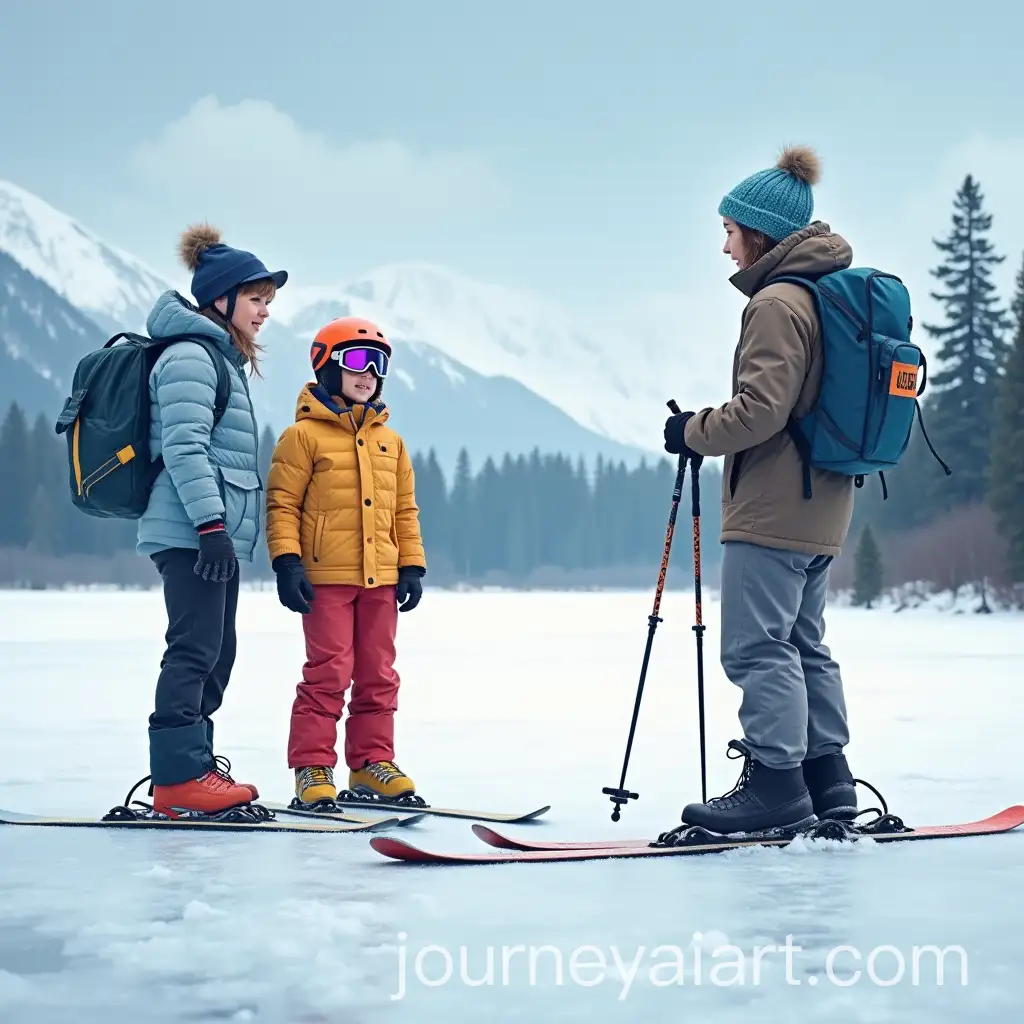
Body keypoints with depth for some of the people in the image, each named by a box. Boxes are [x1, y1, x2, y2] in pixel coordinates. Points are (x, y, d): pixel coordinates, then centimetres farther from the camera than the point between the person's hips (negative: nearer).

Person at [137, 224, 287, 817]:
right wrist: (210, 524, -24)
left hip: (219, 533, 10)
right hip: (193, 532, -10)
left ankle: (196, 766, 17)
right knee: (195, 648, -12)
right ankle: (178, 778, -12)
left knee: (215, 652, 11)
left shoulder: (224, 360, 22)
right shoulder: (190, 357, -10)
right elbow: (185, 450, -19)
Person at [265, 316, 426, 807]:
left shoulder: (390, 441, 14)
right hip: (326, 577, -6)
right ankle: (312, 767, 0)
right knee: (328, 672, -7)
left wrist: (412, 566, 9)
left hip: (380, 579, 6)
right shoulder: (304, 435, -2)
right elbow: (282, 504, -5)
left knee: (378, 675, 9)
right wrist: (286, 562, -14)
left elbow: (404, 510, 16)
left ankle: (371, 762, 18)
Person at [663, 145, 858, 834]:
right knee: (804, 644, 15)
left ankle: (775, 783, -9)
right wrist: (707, 431, 20)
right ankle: (827, 780, 18)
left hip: (773, 508, -10)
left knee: (757, 646, -8)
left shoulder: (778, 302, -15)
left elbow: (762, 408, -22)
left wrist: (694, 432, -7)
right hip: (822, 505, 10)